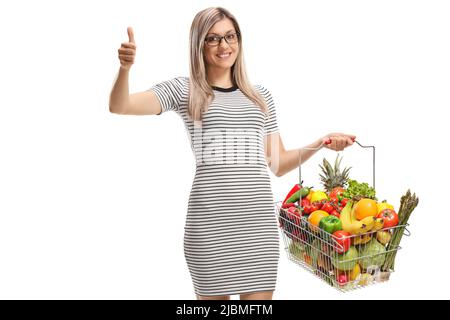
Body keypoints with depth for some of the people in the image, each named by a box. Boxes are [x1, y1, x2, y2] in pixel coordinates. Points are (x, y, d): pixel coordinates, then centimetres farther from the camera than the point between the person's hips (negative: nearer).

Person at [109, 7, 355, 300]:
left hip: (258, 218, 3)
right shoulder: (184, 89, 8)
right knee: (213, 297, 4)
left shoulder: (261, 96, 18)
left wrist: (320, 144, 6)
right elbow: (120, 107, -1)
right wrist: (125, 68, -19)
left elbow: (278, 164, 18)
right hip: (210, 218, -2)